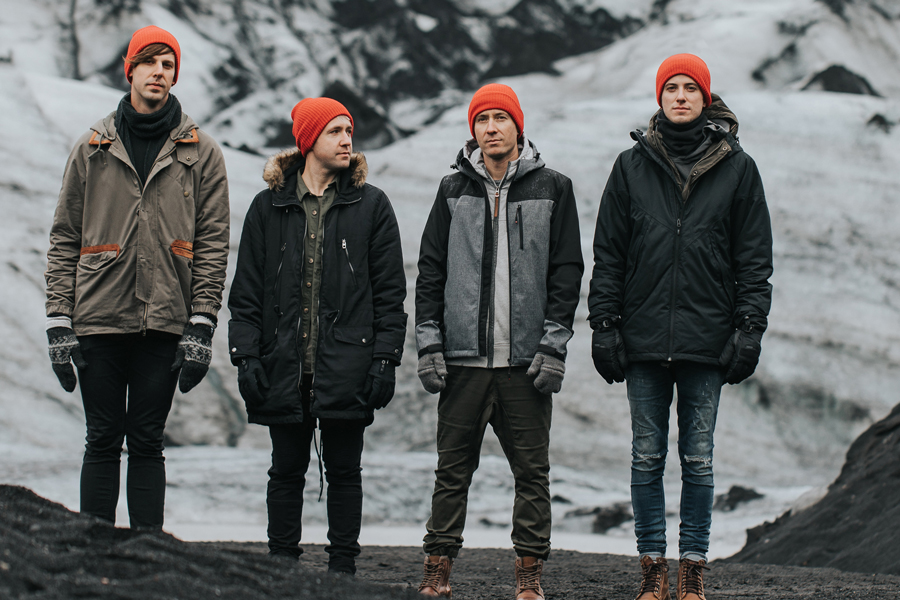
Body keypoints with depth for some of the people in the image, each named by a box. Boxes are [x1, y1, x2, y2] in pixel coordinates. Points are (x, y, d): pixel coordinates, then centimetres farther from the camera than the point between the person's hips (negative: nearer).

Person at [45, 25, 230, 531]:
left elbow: (213, 243, 2)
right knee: (103, 442, 3)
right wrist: (60, 322, 0)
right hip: (99, 320, 1)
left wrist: (201, 325, -7)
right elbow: (65, 239, 8)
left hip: (164, 324, -1)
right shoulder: (93, 148, 8)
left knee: (147, 443, 4)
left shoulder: (201, 153, 5)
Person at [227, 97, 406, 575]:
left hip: (346, 367, -1)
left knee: (343, 471, 5)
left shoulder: (370, 205, 5)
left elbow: (390, 291, 3)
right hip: (284, 366, 1)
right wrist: (246, 355, -2)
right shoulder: (269, 206, 7)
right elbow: (246, 290, 7)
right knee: (287, 471, 7)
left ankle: (342, 568, 11)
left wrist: (384, 359, -5)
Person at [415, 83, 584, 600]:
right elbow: (431, 271, 10)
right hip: (463, 358, 1)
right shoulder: (454, 190, 9)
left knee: (532, 470, 2)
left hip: (526, 361, -1)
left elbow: (567, 272, 3)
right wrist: (429, 344, 1)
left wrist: (554, 345, -5)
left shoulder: (553, 188, 5)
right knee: (453, 469, 4)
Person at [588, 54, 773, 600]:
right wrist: (604, 323, 1)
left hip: (708, 341, -1)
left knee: (699, 459, 4)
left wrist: (750, 327, -3)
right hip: (644, 339, 1)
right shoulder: (633, 166, 7)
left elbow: (754, 258, 5)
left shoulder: (737, 168, 5)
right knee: (647, 457, 4)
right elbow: (608, 253, 8)